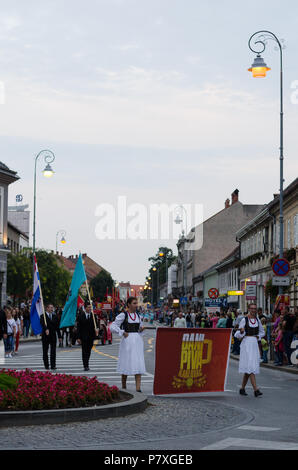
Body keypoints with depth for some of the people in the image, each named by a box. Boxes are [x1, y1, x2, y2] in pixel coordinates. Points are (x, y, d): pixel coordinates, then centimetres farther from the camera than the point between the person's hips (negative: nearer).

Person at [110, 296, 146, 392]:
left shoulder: (138, 315, 12)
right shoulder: (123, 315, -5)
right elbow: (112, 327, -9)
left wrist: (141, 329, 2)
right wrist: (123, 333, -15)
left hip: (138, 341, 4)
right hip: (127, 341, -4)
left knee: (138, 364, -6)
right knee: (126, 364, 3)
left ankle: (138, 387, -11)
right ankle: (123, 386, 19)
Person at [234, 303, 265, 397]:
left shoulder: (257, 320, 11)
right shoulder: (244, 320, -3)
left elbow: (262, 332, 23)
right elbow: (238, 335, -2)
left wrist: (258, 337, 4)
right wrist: (241, 332, -24)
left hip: (255, 344, 5)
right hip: (246, 344, -5)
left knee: (248, 369, 8)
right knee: (250, 366, -14)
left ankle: (242, 388, 19)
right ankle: (255, 389, -20)